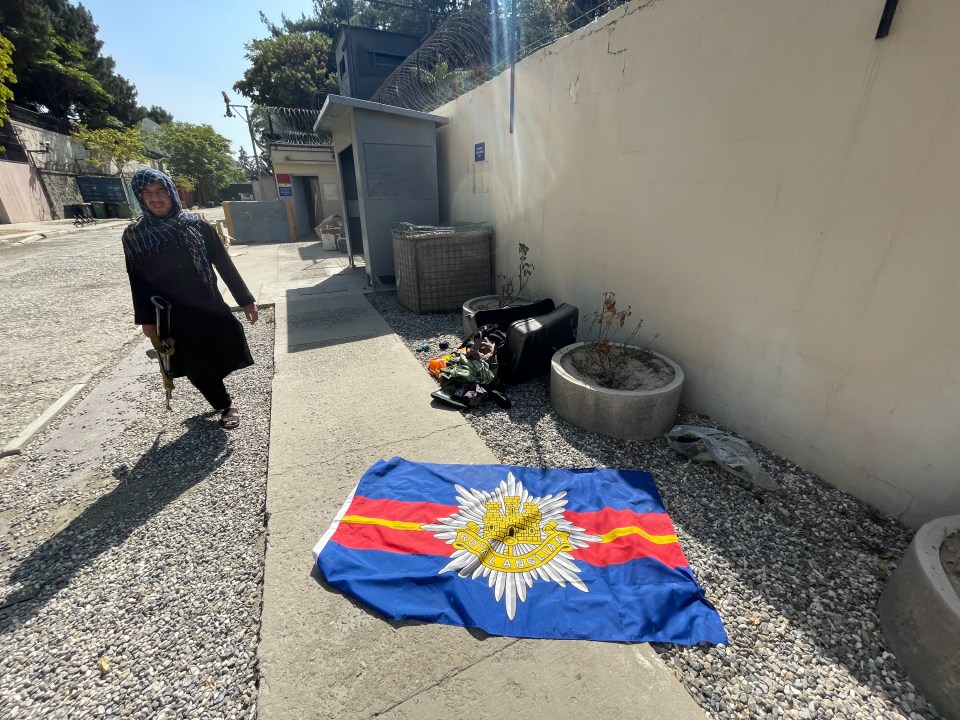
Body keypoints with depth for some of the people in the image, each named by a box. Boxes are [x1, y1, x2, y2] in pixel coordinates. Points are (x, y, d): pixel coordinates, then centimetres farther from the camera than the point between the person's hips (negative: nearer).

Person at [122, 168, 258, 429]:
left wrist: (245, 300, -2)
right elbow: (137, 282, 5)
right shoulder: (134, 236, -1)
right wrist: (146, 320, 5)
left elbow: (224, 264, -1)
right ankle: (225, 404, 30)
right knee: (197, 368, 7)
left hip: (209, 307, 0)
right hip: (173, 317, 1)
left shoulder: (197, 224, -3)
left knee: (227, 354, 2)